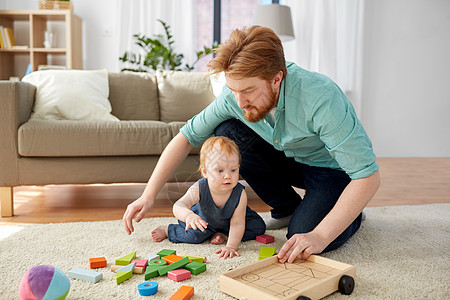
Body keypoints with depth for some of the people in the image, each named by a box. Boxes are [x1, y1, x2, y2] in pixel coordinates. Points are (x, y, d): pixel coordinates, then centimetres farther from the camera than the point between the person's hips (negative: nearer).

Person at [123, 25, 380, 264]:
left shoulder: (321, 98, -37)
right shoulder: (236, 95, -21)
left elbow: (369, 176, -35)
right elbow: (187, 136, -10)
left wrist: (320, 236, -39)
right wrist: (148, 196, -15)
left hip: (334, 168, -5)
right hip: (290, 159, 5)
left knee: (304, 236, -29)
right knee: (226, 133, -17)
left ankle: (352, 215, 8)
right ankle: (287, 208, 1)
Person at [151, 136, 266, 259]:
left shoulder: (240, 194, -36)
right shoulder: (199, 189, -37)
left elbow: (237, 224, -32)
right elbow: (178, 206, -46)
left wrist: (231, 246, -43)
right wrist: (188, 215, -69)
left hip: (228, 220, 2)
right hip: (203, 218, -1)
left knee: (258, 227, -12)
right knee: (194, 236, -25)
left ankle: (224, 234, -3)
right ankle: (167, 230, 4)